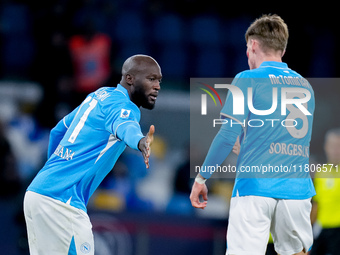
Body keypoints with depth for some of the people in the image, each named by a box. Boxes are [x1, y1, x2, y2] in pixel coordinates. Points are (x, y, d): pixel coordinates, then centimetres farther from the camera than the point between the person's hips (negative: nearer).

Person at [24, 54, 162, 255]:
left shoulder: (100, 95, 20)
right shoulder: (120, 103, -8)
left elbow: (59, 131, 32)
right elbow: (123, 125, -34)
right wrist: (139, 141, -56)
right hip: (60, 201, -9)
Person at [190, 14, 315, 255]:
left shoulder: (248, 80, 0)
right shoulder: (305, 86, 16)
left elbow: (229, 133, -7)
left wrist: (202, 178, -2)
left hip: (255, 185, -5)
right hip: (296, 188, 5)